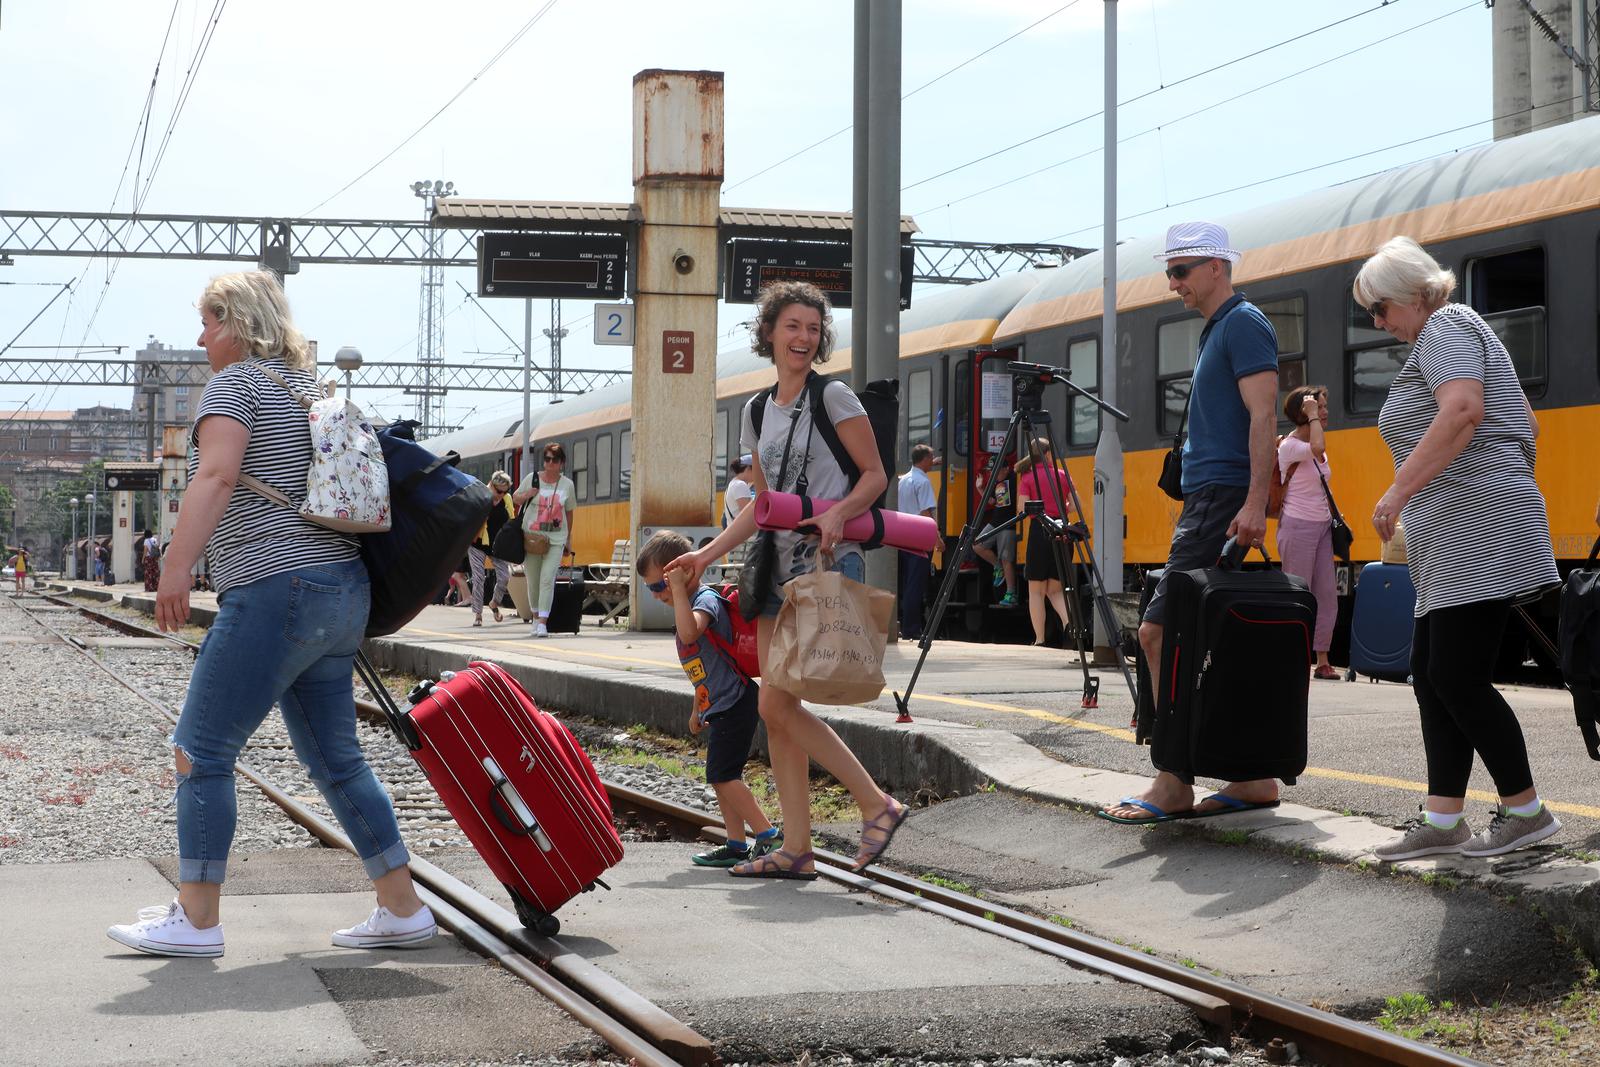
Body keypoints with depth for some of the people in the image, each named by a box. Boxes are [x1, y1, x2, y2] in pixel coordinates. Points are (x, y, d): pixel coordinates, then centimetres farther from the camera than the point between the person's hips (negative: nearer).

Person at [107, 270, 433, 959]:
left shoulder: (235, 382, -4)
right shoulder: (315, 386, 22)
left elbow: (216, 473, -19)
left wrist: (177, 564, -26)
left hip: (274, 591, -9)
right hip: (343, 591, 9)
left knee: (201, 750, -2)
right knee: (334, 758, 14)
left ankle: (195, 920, 0)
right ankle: (402, 909, 14)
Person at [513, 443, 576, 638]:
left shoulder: (567, 484, 4)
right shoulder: (532, 479, 2)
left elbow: (569, 512, 14)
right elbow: (515, 498, 14)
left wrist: (568, 539, 16)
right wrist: (527, 495, -9)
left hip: (556, 539, -1)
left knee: (547, 580, -14)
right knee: (533, 581, 7)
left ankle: (543, 623, -16)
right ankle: (536, 618, 26)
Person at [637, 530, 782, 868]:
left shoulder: (706, 599, -13)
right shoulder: (689, 606, 17)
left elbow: (689, 633, -37)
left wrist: (678, 588, -29)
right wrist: (697, 710, 29)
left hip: (735, 703, -11)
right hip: (718, 707, 11)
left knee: (722, 776, -14)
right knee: (721, 777, 11)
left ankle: (769, 836, -13)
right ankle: (736, 846, 15)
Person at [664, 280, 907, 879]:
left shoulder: (833, 397, -4)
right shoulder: (758, 410, 15)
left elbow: (875, 476, -4)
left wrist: (839, 513, -23)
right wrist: (706, 554, 13)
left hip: (828, 566, -7)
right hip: (780, 567, 7)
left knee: (777, 703, -14)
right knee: (776, 709, 3)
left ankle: (877, 805, -4)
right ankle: (796, 850, 6)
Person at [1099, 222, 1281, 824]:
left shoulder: (1243, 324, -8)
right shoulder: (1215, 331, 22)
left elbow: (1263, 416, -17)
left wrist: (1255, 503, -25)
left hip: (1224, 499, -10)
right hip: (1205, 501, 10)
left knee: (1162, 634, -12)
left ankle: (1173, 786, -10)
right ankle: (1253, 778, 10)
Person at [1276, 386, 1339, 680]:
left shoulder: (1316, 442, 13)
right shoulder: (1289, 446, -12)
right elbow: (1317, 449, -34)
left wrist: (1332, 515, 16)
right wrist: (1312, 416, -22)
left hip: (1322, 526, 8)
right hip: (1298, 526, -8)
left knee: (1327, 595, 3)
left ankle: (1322, 661, 6)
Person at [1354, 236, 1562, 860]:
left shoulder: (1446, 329, -6)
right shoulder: (1454, 334, 25)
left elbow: (1461, 411, -25)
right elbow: (1526, 426, 31)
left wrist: (1398, 491, -24)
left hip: (1475, 537, -11)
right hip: (1455, 551, 11)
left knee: (1457, 678, -10)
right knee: (1431, 675, 7)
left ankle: (1525, 811, -1)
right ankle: (1442, 821, 6)